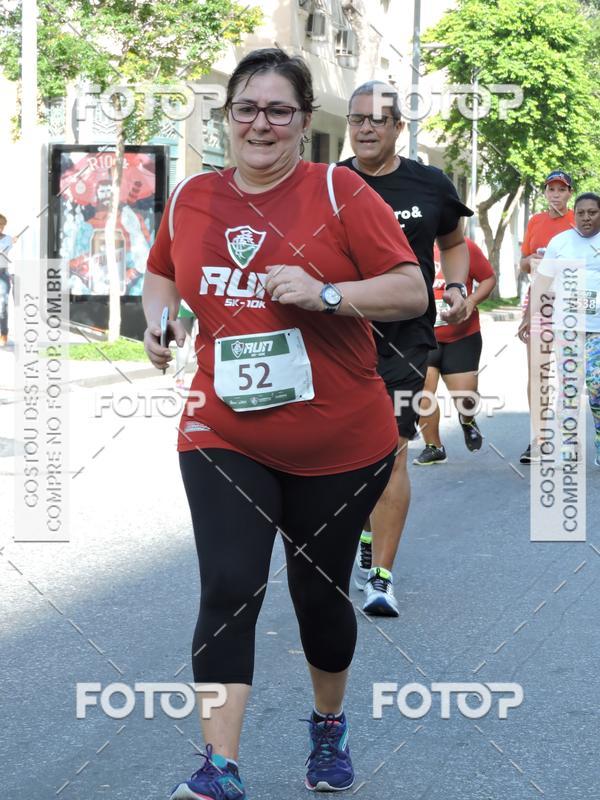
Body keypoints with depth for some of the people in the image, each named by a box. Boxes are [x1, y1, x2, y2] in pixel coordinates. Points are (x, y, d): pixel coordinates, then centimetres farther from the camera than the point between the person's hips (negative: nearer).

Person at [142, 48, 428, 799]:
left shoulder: (338, 191, -9)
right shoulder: (190, 199, 3)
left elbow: (413, 291, -12)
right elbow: (161, 272, 23)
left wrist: (325, 293, -25)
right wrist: (157, 314, 1)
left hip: (339, 445, -1)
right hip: (224, 438, 2)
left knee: (318, 594, 12)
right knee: (228, 592, -12)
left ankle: (329, 726, 39)